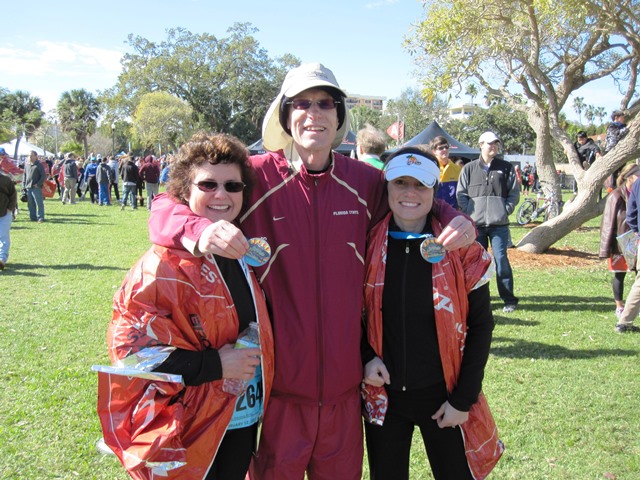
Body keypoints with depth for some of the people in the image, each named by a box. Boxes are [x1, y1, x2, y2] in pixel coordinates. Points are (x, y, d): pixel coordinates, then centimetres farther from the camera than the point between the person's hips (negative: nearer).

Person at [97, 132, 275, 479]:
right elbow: (130, 346, -21)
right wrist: (214, 365, -23)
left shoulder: (249, 254, 4)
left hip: (245, 419, 6)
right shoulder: (163, 265, -18)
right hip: (190, 430, -6)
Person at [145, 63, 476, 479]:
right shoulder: (256, 176, -9)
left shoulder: (366, 182, 1)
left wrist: (453, 218, -3)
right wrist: (201, 232, -33)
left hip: (344, 384, 4)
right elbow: (165, 207, -11)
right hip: (278, 383, -3)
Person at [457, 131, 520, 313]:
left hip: (499, 224, -1)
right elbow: (461, 194, 9)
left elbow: (514, 193, 9)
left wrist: (505, 211, -4)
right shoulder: (469, 169, 9)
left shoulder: (506, 168, 9)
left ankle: (509, 299, 5)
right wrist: (469, 211, -4)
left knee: (501, 259, -5)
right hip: (475, 223, 1)